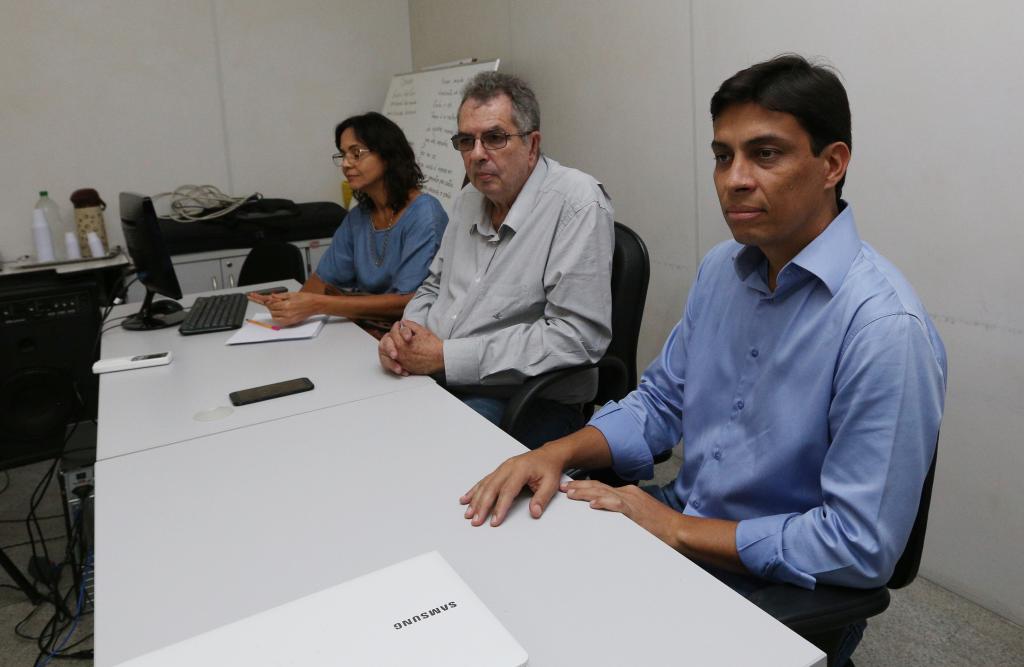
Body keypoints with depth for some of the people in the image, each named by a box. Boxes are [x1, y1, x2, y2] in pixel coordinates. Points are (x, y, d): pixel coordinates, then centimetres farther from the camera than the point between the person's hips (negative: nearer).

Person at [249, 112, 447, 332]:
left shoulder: (424, 214, -13)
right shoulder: (357, 217, 9)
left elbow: (407, 303, -20)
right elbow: (325, 277, 14)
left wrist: (317, 305, -23)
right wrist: (297, 301, -10)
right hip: (362, 328, 6)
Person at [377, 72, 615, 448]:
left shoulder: (576, 202, -13)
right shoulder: (470, 199, 13)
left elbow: (577, 336, -22)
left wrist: (446, 356, -18)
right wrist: (404, 333, -1)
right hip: (436, 382, 7)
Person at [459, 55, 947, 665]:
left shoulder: (886, 328, -24)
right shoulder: (722, 270, 1)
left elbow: (862, 546, -23)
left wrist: (678, 530, -17)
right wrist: (558, 453, -10)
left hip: (785, 592, -6)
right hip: (682, 519, 6)